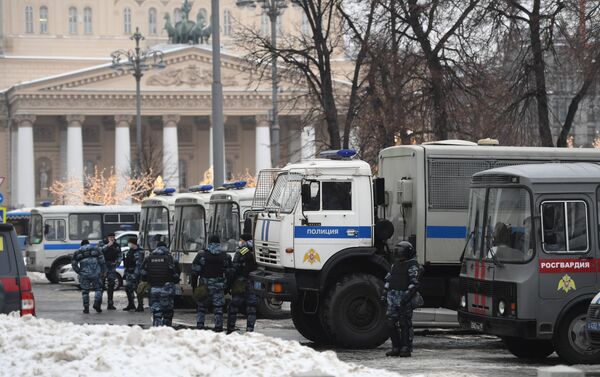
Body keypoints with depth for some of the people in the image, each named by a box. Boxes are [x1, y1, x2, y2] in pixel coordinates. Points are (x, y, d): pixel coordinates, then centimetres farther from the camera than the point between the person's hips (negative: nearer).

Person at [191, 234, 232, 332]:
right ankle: (218, 328, 1)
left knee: (201, 307, 11)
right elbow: (229, 273, 6)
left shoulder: (201, 255, 0)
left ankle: (199, 325, 4)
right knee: (218, 308, 3)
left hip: (204, 286, 0)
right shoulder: (225, 256, 5)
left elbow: (194, 272, -2)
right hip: (219, 286, 0)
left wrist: (194, 286, 3)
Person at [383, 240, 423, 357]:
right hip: (393, 297, 7)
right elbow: (388, 279, 24)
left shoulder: (412, 265, -7)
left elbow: (414, 283, -15)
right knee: (391, 323, 4)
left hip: (405, 299, -7)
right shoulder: (395, 264, 18)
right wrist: (385, 293, 14)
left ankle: (406, 349, 1)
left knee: (405, 324, -4)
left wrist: (407, 296, -23)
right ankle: (396, 348, 12)